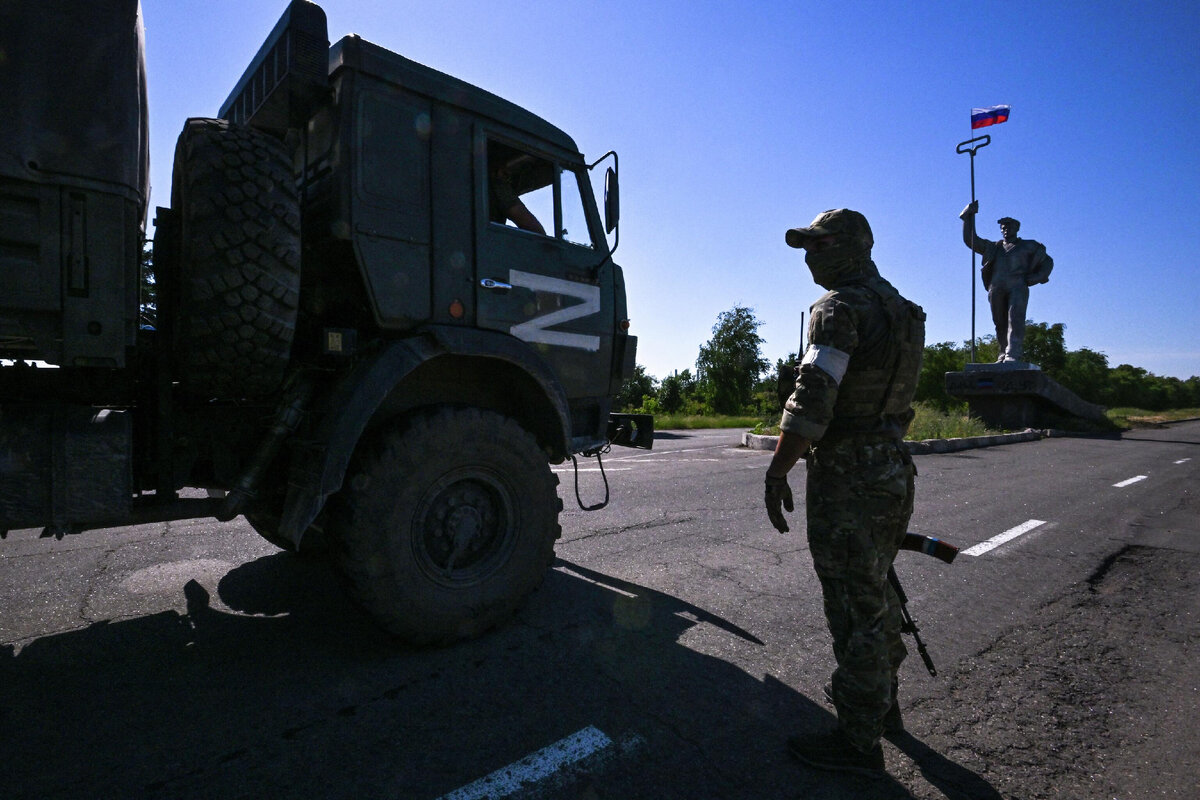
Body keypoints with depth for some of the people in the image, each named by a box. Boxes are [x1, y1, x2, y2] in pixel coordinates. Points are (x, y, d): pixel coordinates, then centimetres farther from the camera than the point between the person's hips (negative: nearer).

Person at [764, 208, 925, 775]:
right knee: (875, 596, 23)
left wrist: (777, 473, -18)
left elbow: (812, 401, -26)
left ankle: (857, 740, 19)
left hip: (848, 481, -10)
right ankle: (881, 701, 42)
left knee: (855, 608, 2)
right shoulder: (899, 308, 14)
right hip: (892, 471, 10)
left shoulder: (842, 307, -16)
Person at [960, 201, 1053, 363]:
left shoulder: (1028, 246, 25)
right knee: (1000, 323, -2)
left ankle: (1013, 355, -32)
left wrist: (1036, 277, 9)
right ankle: (1003, 354, 1)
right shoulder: (993, 247, 30)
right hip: (996, 289, 3)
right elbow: (970, 240, 29)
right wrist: (969, 217, 22)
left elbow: (1047, 261, 28)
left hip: (1018, 286, -3)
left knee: (1015, 318, -21)